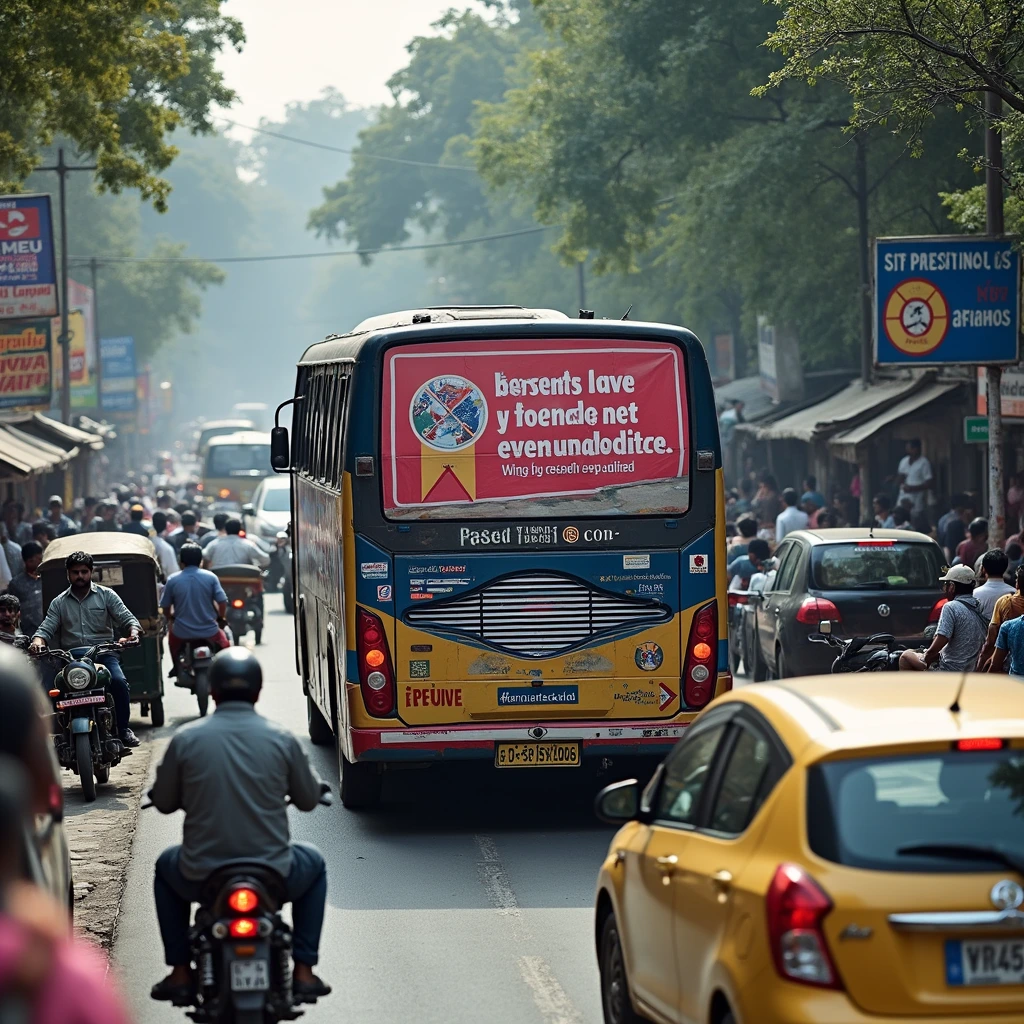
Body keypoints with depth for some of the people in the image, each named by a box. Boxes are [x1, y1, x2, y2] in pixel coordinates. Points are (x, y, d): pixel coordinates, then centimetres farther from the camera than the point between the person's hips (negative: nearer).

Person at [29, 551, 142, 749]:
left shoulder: (106, 595, 10)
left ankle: (123, 729, -17)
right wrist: (38, 641, -18)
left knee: (119, 681, -30)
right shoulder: (59, 603, 15)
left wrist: (133, 632, -21)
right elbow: (46, 628, 6)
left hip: (103, 653, -1)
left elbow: (127, 618, 2)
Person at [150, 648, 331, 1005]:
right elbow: (309, 800, 7)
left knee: (167, 865, 36)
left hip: (201, 878, 0)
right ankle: (304, 972, 24)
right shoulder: (282, 740, -6)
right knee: (313, 864, 34)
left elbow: (163, 802, 6)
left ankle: (179, 973, 28)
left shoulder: (185, 739, -6)